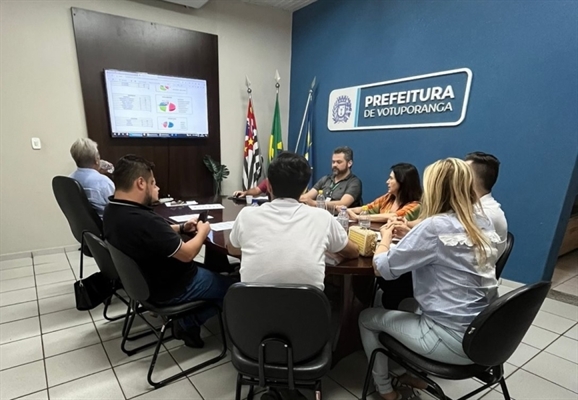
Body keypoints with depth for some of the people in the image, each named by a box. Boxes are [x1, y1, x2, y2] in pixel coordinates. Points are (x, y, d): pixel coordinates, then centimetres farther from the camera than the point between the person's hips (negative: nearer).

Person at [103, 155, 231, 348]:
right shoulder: (143, 220, -36)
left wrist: (181, 227, 3)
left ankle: (186, 319, 23)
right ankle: (188, 324, 15)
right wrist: (202, 232, -8)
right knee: (228, 284, 10)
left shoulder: (112, 210, -5)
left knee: (206, 270, 27)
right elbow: (187, 254, -25)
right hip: (170, 289, -9)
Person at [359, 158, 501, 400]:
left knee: (367, 318, 11)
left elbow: (382, 267, -15)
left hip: (453, 341, -8)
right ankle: (418, 374, 38)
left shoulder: (435, 227, -23)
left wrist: (386, 238, 3)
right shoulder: (484, 224, 1)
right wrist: (410, 233, 11)